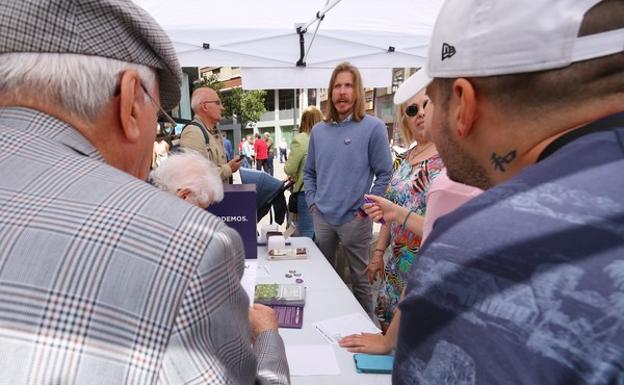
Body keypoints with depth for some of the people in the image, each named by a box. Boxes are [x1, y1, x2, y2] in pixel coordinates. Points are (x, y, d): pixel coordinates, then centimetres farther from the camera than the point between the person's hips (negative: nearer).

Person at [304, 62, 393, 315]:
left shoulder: (373, 127, -8)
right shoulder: (319, 130, 7)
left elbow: (384, 174, -7)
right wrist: (312, 202, 5)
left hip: (355, 219, -5)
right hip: (322, 217, 5)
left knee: (360, 278, 10)